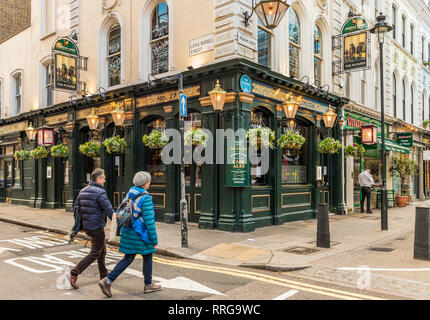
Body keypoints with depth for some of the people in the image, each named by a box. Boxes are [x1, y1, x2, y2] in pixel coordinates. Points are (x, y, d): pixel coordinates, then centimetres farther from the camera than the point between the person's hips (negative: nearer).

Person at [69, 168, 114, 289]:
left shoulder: (83, 191, 9)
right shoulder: (100, 192, -17)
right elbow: (109, 210, -20)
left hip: (86, 226, 9)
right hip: (97, 227, -9)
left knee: (102, 249, 20)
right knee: (95, 253, 2)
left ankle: (104, 275, 28)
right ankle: (75, 273, -2)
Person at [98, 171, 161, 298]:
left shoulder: (129, 194, 5)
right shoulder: (146, 198, -19)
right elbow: (149, 220, -20)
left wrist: (123, 229, 23)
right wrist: (154, 240, -14)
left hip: (128, 231, 7)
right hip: (140, 234, -7)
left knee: (128, 259, 14)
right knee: (147, 257, 13)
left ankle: (107, 281, 6)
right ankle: (148, 285, 26)